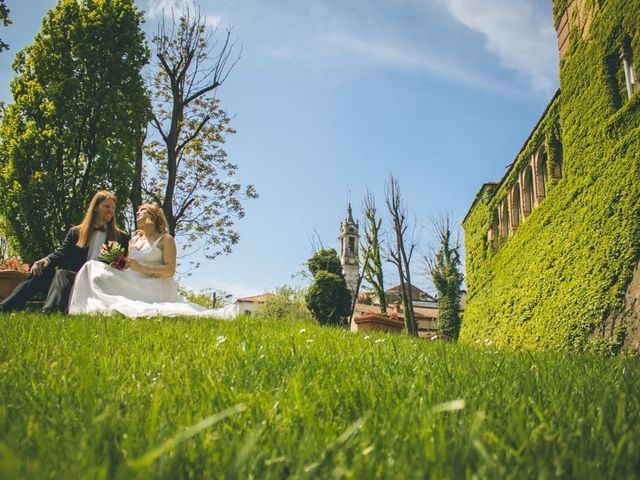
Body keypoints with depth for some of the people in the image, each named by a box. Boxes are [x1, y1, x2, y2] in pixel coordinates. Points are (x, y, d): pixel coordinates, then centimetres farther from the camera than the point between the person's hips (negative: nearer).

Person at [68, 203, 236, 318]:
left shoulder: (165, 239, 5)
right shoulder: (134, 240, 26)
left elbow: (170, 270, -8)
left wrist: (141, 268, -16)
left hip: (153, 288, -5)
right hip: (131, 285, 6)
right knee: (93, 267, -14)